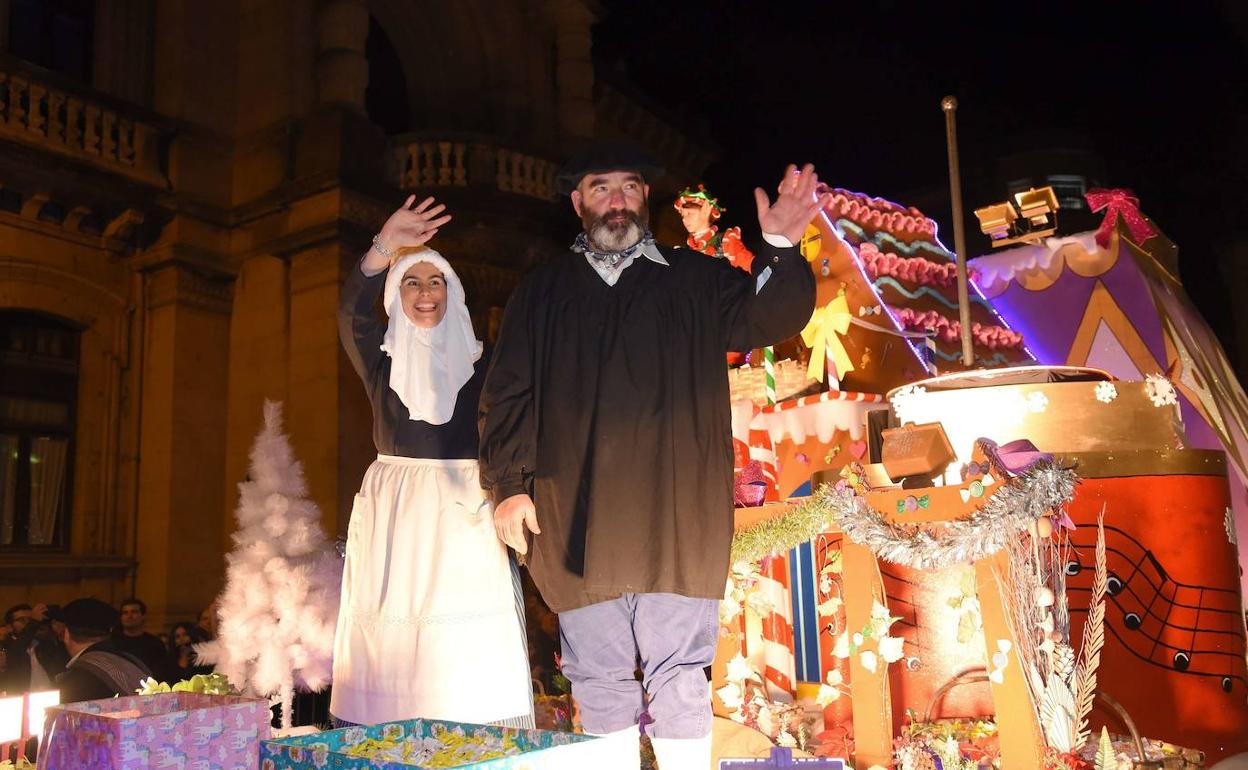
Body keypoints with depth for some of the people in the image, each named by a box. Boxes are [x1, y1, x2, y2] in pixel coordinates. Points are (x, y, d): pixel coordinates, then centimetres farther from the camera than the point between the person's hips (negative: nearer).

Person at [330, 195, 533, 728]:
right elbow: (352, 312, -12)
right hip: (393, 511, 1)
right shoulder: (381, 355, 7)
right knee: (392, 640, -3)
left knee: (469, 648, -5)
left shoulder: (479, 360, 6)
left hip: (464, 511, -1)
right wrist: (384, 248, -27)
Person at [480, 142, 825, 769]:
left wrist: (779, 250, -20)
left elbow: (768, 319, -2)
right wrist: (509, 484, 1)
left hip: (675, 514, -1)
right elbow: (507, 392, 11)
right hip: (576, 517, 2)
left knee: (679, 675, 0)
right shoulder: (542, 292, 15)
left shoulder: (696, 280, 12)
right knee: (598, 678, 9)